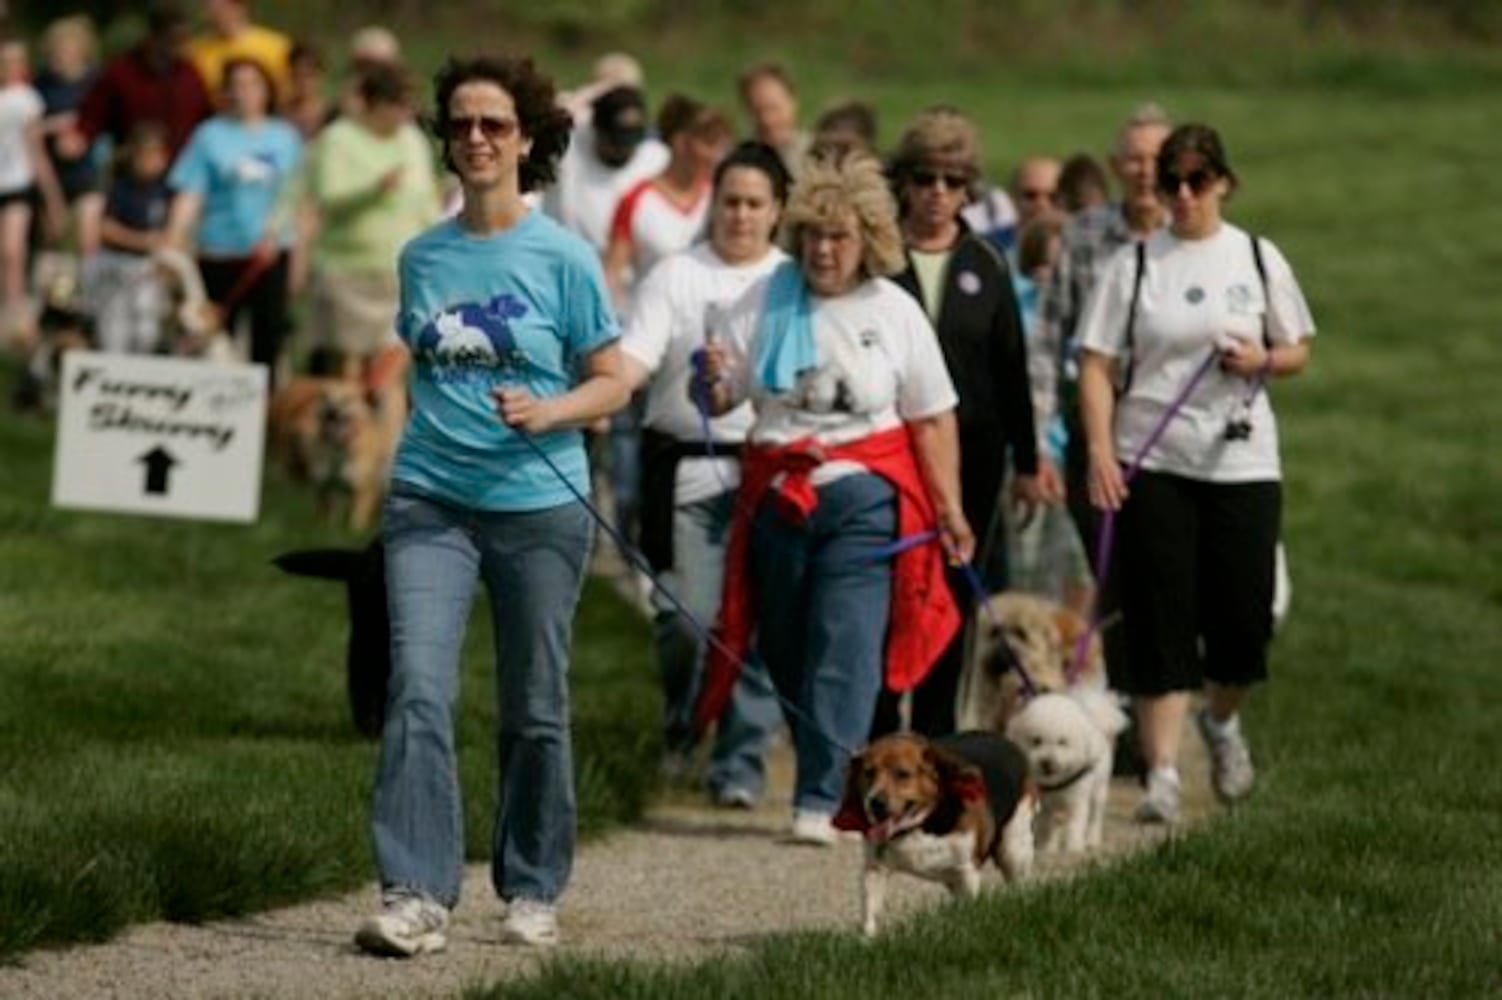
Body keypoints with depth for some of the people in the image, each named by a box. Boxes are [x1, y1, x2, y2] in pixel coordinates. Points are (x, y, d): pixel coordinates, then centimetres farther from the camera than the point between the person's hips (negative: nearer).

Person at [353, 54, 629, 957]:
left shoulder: (563, 257, -2)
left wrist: (548, 412, -18)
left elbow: (613, 382, 0)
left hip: (539, 503, -2)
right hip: (431, 500, 2)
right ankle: (417, 896, -17)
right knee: (418, 691, -14)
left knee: (536, 708, 8)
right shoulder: (422, 257, 8)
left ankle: (533, 892, 22)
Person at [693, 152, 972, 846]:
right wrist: (712, 381, -19)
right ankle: (822, 780, 22)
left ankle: (820, 801, -15)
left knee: (846, 652, -12)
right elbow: (720, 399, 4)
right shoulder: (765, 302, 3)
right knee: (785, 651, 8)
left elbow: (932, 420, 5)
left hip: (864, 500, -2)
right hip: (777, 496, 2)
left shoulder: (894, 312, 2)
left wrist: (949, 510, 0)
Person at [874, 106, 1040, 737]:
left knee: (952, 599, 7)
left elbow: (1011, 368, 11)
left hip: (971, 453, 3)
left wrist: (1027, 462, 9)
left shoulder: (985, 266, 8)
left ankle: (935, 742, 16)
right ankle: (877, 738, 2)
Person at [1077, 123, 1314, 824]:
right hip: (1152, 463, -1)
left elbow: (1297, 352, 14)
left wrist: (1262, 360, -9)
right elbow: (1097, 365, -1)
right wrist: (1100, 451, -13)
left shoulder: (1258, 260, 6)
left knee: (1244, 616, 2)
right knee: (1159, 621, -4)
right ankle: (1161, 773, -2)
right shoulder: (1134, 265, 2)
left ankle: (1221, 720, 33)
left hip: (1243, 461, 1)